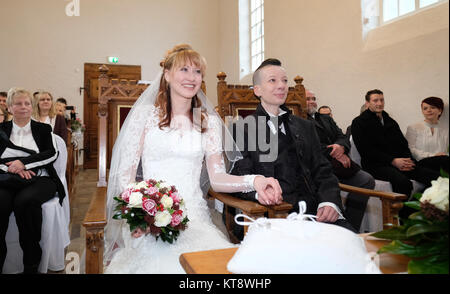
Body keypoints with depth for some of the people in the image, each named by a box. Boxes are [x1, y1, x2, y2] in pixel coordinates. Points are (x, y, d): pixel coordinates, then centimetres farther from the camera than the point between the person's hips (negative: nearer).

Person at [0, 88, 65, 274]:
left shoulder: (43, 129, 16)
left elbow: (52, 154, 2)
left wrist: (23, 162, -10)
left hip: (39, 180, -1)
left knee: (25, 201, -34)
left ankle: (31, 265, -22)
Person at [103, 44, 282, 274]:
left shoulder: (210, 122, 11)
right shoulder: (144, 115, 5)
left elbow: (216, 178, 4)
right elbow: (125, 173, 2)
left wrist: (253, 181, -15)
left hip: (194, 217, 2)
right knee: (158, 261, -30)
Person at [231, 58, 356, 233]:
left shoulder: (305, 127, 22)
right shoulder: (242, 130, 6)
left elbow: (322, 171, 16)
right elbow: (240, 177, -2)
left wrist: (330, 202, -5)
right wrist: (258, 191, -26)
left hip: (315, 210, 5)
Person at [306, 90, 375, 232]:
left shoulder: (326, 119, 30)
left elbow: (343, 137, 20)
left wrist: (341, 146, -5)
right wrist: (333, 154, -13)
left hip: (338, 163, 8)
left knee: (367, 180, -12)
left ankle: (350, 229, -6)